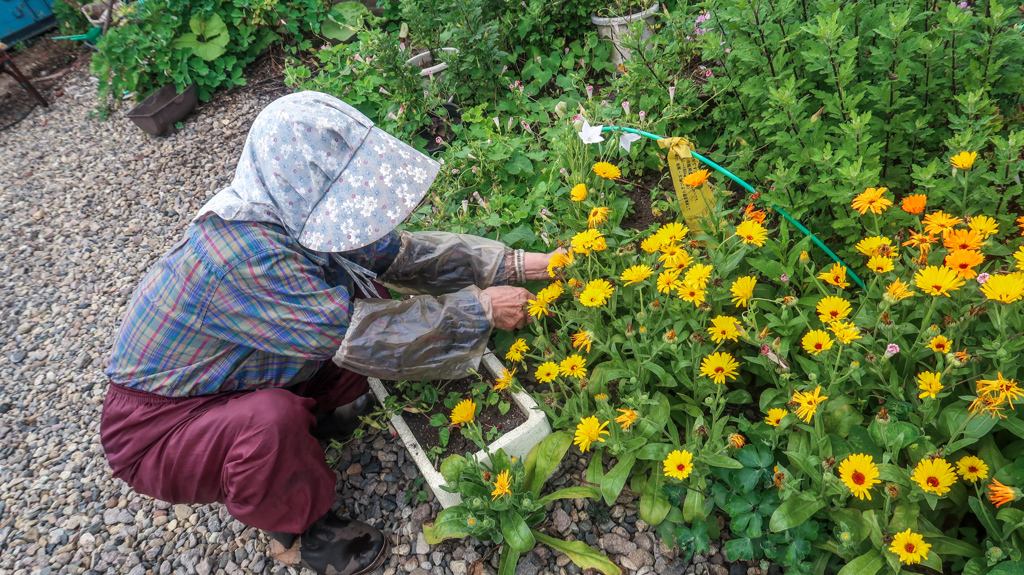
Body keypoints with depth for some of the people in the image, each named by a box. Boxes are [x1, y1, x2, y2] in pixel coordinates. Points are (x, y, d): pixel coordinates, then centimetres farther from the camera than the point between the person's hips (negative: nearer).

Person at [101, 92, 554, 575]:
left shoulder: (296, 214, -14)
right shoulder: (244, 254, -38)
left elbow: (402, 253, -9)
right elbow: (363, 337, -37)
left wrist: (516, 265, -14)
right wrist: (483, 309, -28)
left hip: (237, 377, 6)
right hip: (159, 425, -6)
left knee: (365, 293, -8)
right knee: (273, 421, -37)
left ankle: (315, 413, 13)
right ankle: (296, 530, -4)